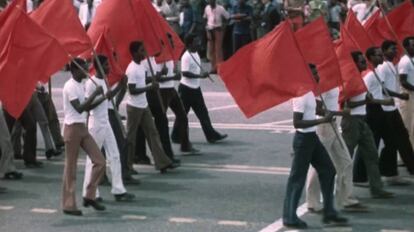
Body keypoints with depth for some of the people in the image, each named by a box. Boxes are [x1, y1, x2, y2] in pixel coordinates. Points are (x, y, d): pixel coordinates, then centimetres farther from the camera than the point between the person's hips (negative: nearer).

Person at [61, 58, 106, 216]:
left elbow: (87, 107, 18)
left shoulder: (80, 85, 13)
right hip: (72, 128, -9)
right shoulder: (70, 86, -15)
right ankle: (68, 205, 4)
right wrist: (95, 94, -20)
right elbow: (79, 108, -23)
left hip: (83, 128, 9)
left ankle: (90, 196, 13)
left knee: (100, 161, 4)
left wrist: (103, 98, 8)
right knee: (71, 167, -2)